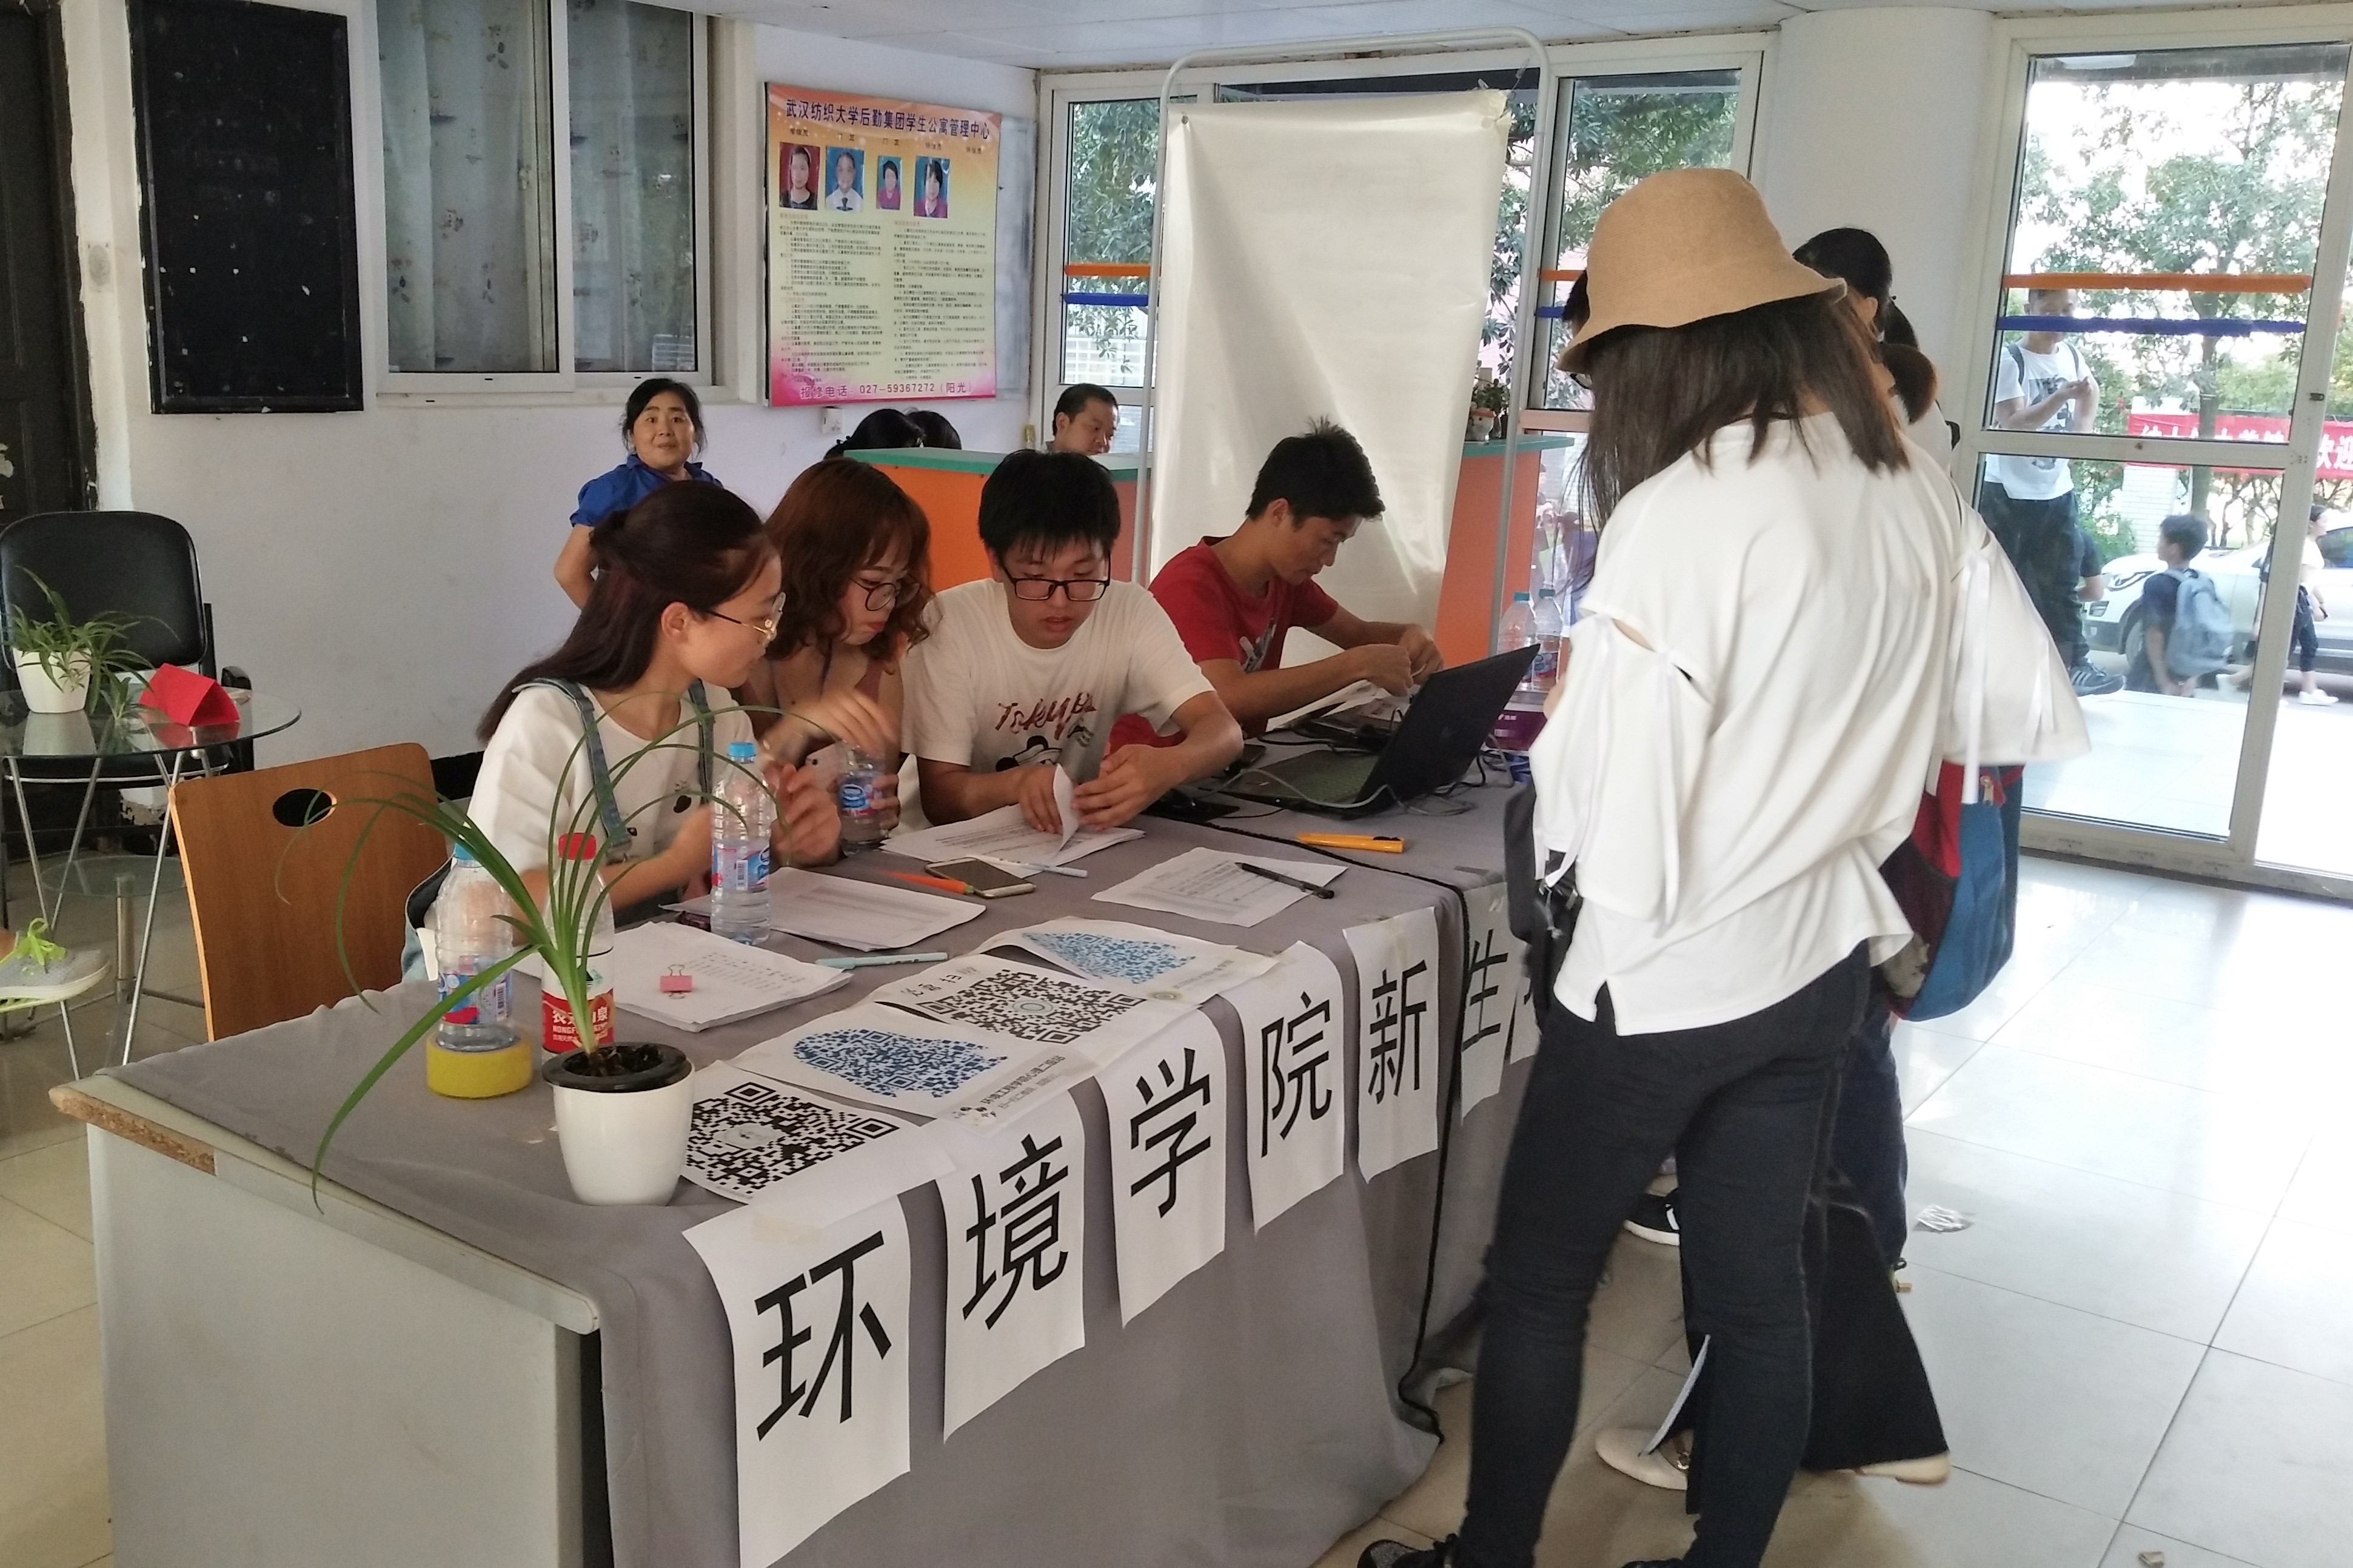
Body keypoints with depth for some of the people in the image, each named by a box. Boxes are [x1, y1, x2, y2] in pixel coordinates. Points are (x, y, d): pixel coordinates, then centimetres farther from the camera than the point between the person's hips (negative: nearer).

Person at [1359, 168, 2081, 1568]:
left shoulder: (1684, 509, -21)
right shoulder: (1921, 494, 0)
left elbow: (1597, 807, -22)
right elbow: (2042, 719, 10)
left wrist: (1563, 720, -2)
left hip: (1667, 976, -6)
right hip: (1823, 960, 7)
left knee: (1538, 1287, 12)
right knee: (1761, 1295, 18)